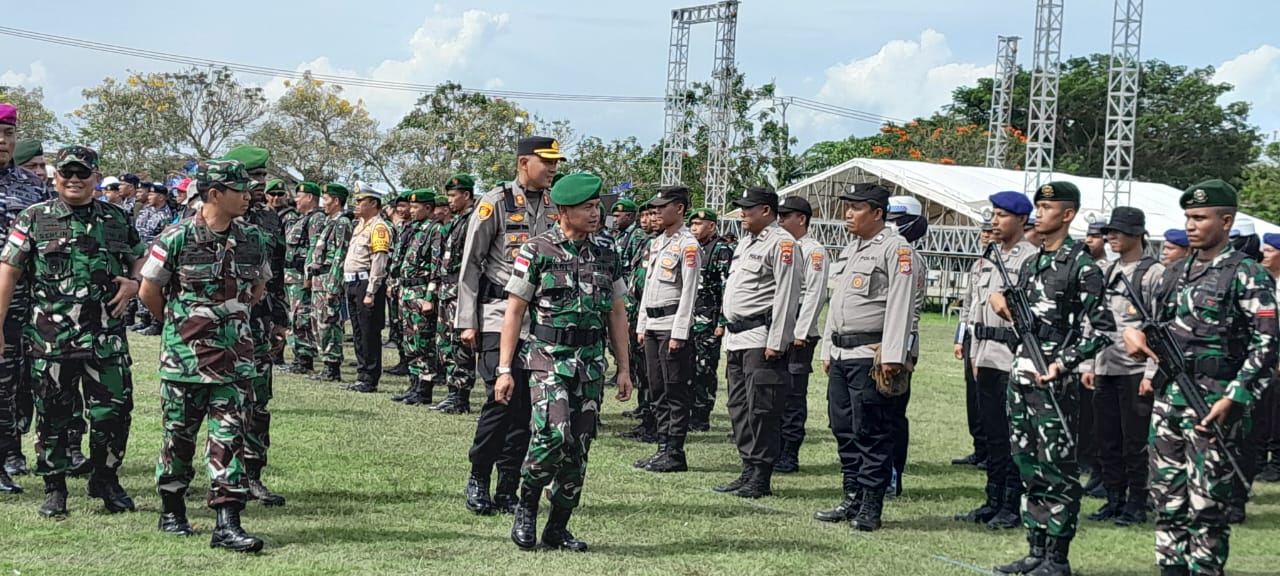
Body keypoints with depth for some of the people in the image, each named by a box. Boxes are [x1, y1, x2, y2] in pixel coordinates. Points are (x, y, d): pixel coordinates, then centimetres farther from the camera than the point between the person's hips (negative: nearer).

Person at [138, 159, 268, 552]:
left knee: (229, 435, -2)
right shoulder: (177, 238, -10)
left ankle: (227, 524, -3)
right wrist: (179, 324, 11)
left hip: (235, 355, 3)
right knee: (179, 434, 8)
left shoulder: (253, 239, 3)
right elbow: (149, 292, 0)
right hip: (185, 356, -3)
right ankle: (171, 510, 26)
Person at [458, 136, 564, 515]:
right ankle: (478, 478, 7)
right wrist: (467, 322, -6)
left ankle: (507, 490, 11)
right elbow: (470, 264, -3)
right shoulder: (495, 203, -3)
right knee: (502, 399, -11)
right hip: (500, 316, -5)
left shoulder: (556, 207, 12)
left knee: (527, 406, 4)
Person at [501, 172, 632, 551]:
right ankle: (526, 506, 1)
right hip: (548, 359, -5)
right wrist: (504, 369, -7)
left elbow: (617, 313, 15)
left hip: (591, 363, 5)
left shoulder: (606, 256, 9)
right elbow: (514, 312, -3)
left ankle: (558, 530, 15)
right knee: (553, 435, -22)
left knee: (578, 449, 4)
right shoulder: (536, 251, -4)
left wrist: (624, 369, 11)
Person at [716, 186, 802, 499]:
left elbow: (787, 295, -16)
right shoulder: (746, 242, 20)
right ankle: (749, 471, 18)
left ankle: (761, 478, -3)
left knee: (761, 409, -7)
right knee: (739, 408, 11)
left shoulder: (782, 244, -10)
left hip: (761, 339, -10)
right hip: (737, 338, 10)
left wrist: (776, 343, -19)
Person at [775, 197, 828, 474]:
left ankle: (790, 457, 0)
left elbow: (815, 295, -14)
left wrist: (800, 333, -17)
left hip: (797, 336, -8)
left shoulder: (814, 251, -7)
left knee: (793, 397, -4)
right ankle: (774, 451, 15)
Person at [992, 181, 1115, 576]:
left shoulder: (1081, 266, -9)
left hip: (1053, 382, -8)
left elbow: (1103, 329, -12)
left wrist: (1064, 363, -19)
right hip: (1020, 377, 8)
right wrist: (1004, 305, 4)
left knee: (1057, 469, -3)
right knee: (1028, 468, 12)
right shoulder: (1030, 264, 15)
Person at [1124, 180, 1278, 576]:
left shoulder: (1247, 275, -6)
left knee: (1207, 505, -5)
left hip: (1213, 405, -7)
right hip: (1168, 399, 7)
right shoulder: (1175, 272, 15)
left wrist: (1233, 399, -19)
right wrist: (1134, 333, 0)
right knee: (1167, 498, 10)